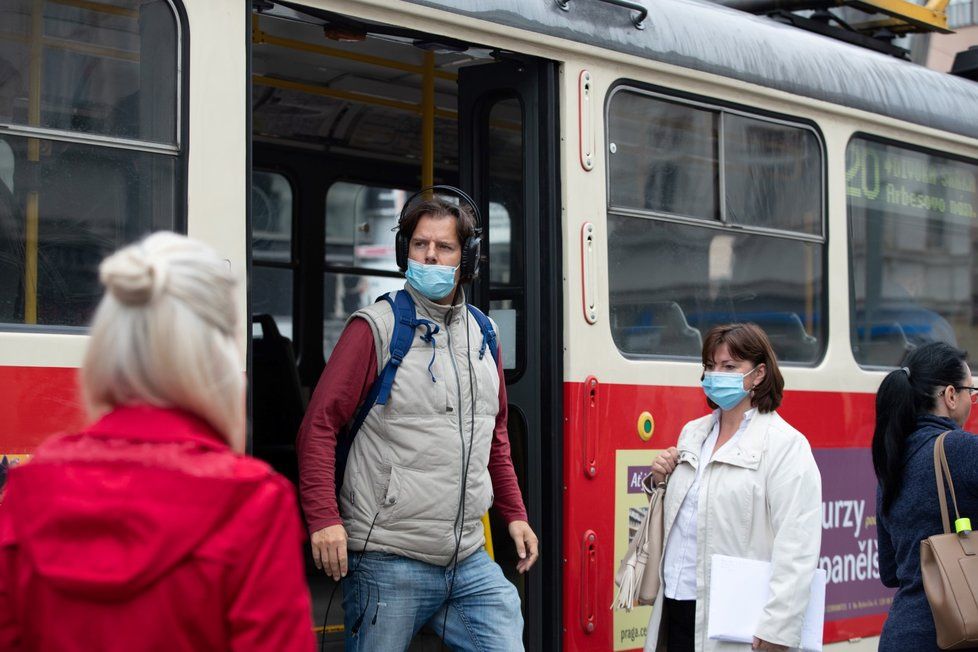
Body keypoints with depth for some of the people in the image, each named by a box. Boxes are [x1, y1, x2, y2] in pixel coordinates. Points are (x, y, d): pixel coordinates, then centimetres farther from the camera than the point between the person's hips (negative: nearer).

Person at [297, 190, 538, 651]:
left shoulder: (483, 336, 15)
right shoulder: (376, 328, -3)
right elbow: (319, 425, -7)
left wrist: (514, 513, 21)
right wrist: (323, 518, -16)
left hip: (470, 563, 5)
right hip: (389, 561, -5)